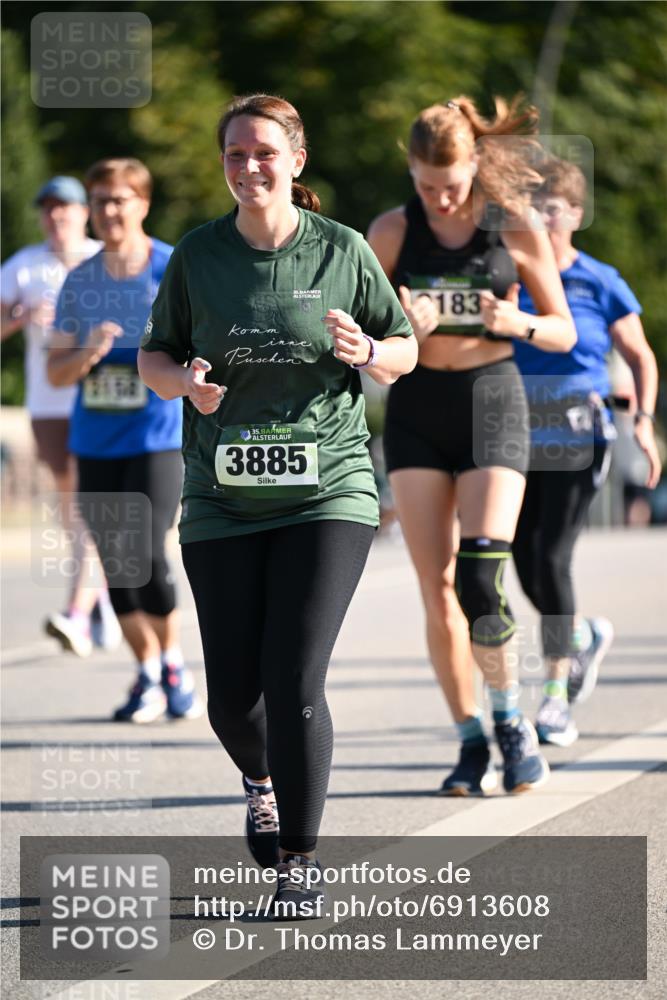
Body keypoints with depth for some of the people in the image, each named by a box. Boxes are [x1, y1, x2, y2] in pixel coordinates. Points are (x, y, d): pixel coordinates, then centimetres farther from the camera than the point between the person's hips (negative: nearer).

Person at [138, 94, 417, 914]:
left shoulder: (342, 250, 1)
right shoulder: (197, 256, 4)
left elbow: (405, 352, 9)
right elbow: (153, 356, 12)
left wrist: (366, 353, -14)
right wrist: (187, 381, -11)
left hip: (327, 490, -2)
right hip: (224, 500, 2)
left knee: (295, 684, -12)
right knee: (232, 693, 1)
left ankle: (298, 861, -2)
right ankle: (261, 782, 36)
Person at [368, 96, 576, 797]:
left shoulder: (514, 228, -1)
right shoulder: (392, 233, 2)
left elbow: (563, 332, 6)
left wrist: (516, 323, -15)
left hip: (492, 403, -2)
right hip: (417, 406, 2)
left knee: (479, 583, -16)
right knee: (437, 591, -2)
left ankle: (511, 720, 3)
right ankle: (470, 742, 8)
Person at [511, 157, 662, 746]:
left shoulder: (599, 283, 0)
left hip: (577, 437, -3)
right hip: (517, 433, 3)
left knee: (551, 557, -11)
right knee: (526, 564, 2)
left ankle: (557, 694, -2)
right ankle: (585, 637, 34)